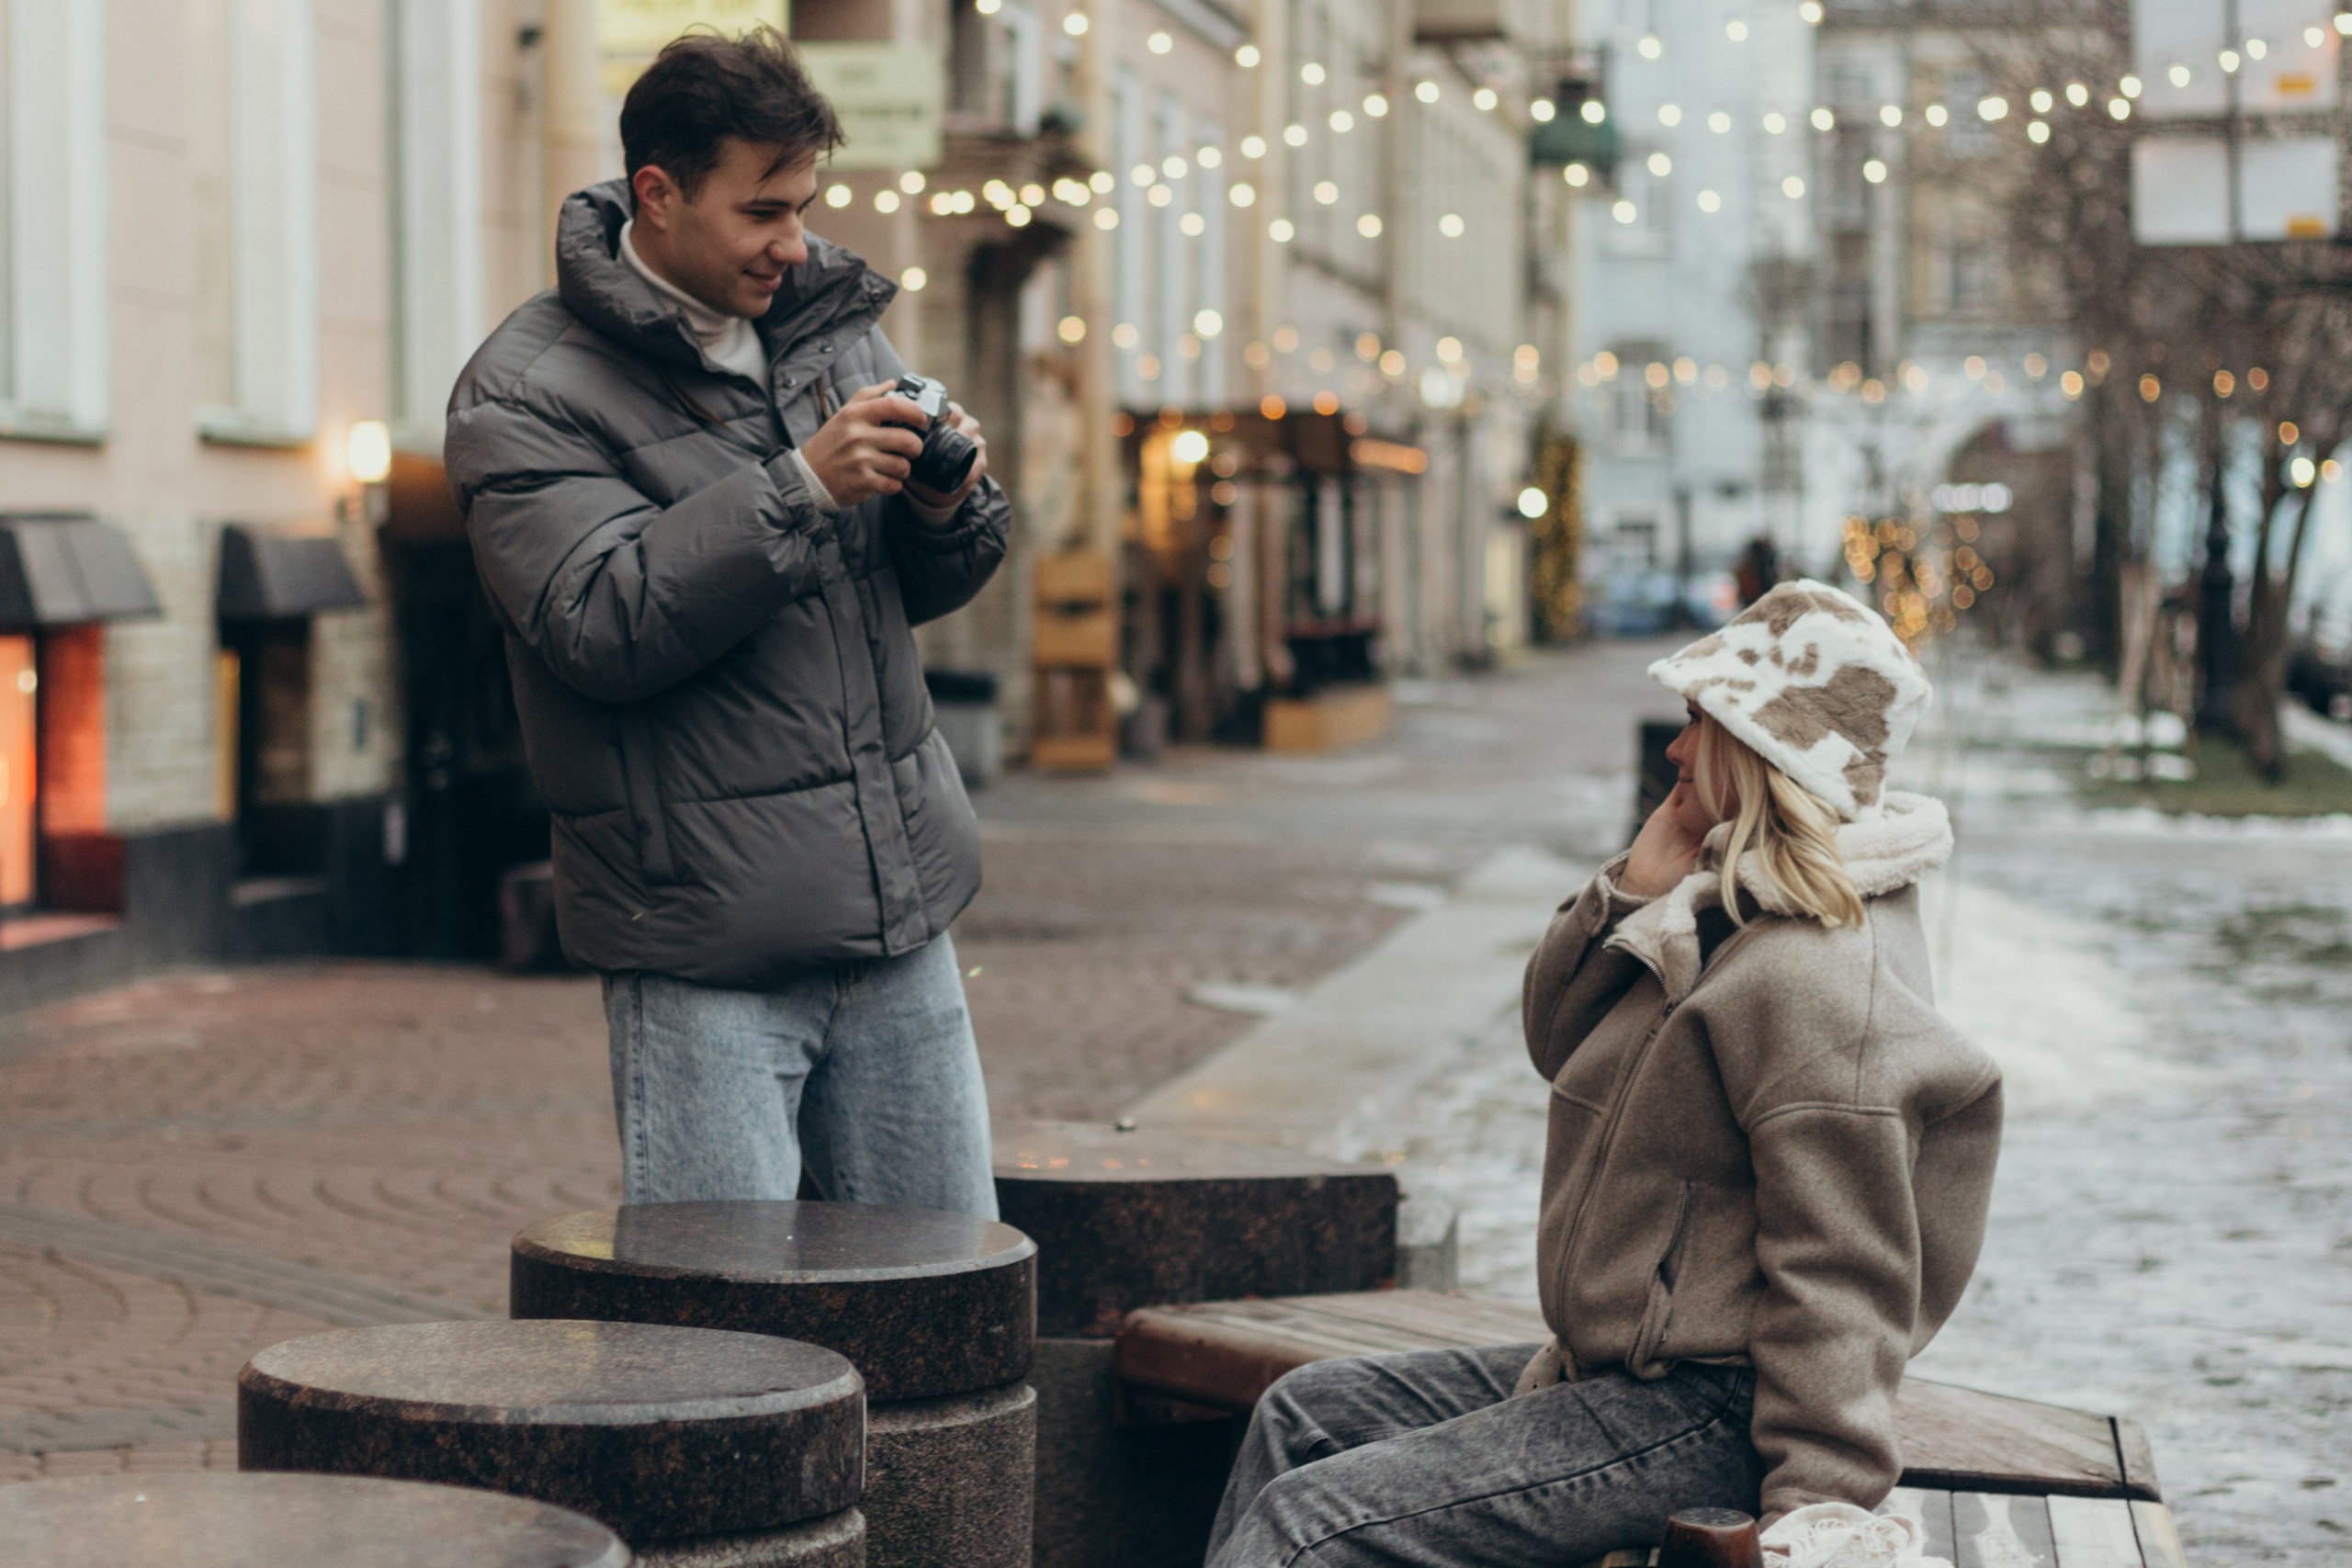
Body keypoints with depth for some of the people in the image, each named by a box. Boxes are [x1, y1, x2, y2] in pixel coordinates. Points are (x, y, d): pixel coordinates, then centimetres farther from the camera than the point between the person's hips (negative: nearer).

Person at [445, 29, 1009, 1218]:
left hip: (900, 918, 6)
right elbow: (602, 623, -20)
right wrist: (801, 489, -24)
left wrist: (948, 507, -5)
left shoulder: (838, 325, 12)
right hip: (706, 957, -6)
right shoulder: (523, 394, -7)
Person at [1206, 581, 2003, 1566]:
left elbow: (1836, 1283, -26)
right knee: (1305, 1414, 17)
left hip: (1703, 1421, -11)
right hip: (1612, 1369, 11)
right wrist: (1634, 890, -1)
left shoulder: (1819, 984, -24)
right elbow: (1560, 1042, 16)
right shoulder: (1732, 915, 10)